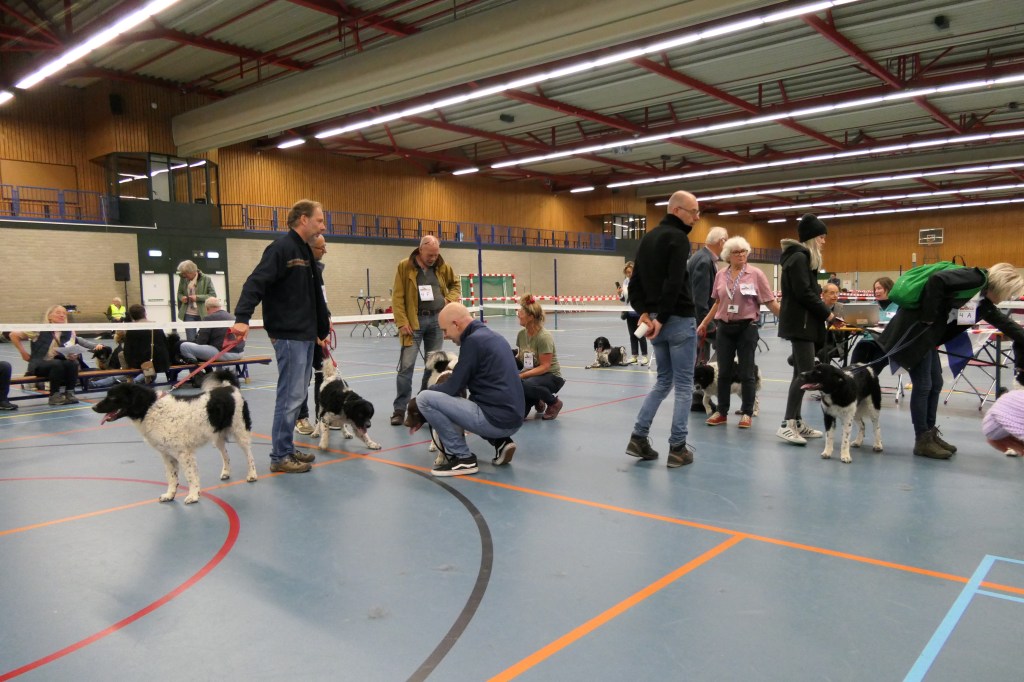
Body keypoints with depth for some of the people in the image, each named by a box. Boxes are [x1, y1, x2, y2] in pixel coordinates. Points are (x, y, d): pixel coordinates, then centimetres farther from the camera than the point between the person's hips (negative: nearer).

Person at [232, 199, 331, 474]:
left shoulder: (305, 251, 17)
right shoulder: (281, 247, -12)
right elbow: (256, 282, -23)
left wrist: (322, 329, 25)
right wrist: (242, 318, -34)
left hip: (306, 335, 10)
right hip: (288, 336, -9)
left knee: (297, 394, 14)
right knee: (290, 396, -5)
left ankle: (286, 449, 23)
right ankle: (280, 457, 4)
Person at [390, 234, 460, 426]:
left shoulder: (443, 267, 7)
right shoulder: (404, 266, -4)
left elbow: (455, 285, 24)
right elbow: (398, 298, -6)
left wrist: (449, 300, 4)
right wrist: (402, 323, -13)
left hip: (437, 319, 4)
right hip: (414, 320, -4)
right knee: (406, 365, -8)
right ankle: (400, 409, 0)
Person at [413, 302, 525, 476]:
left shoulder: (473, 340, -12)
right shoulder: (492, 335, 16)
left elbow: (453, 388, -7)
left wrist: (428, 390, 11)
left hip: (496, 418, -9)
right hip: (512, 418, 9)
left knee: (424, 398, -7)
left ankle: (462, 458, 0)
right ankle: (500, 442, 15)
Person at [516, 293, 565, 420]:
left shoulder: (544, 337, -21)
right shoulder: (522, 334, -1)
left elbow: (545, 366, -22)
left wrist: (522, 375, -30)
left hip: (552, 377, -6)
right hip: (532, 375, 6)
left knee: (526, 384, -40)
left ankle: (554, 402, -9)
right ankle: (537, 401, 23)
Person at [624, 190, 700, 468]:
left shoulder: (647, 238, 15)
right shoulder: (678, 237, -11)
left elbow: (635, 283, 12)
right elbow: (674, 283, -22)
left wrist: (645, 314, 1)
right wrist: (662, 318, -16)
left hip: (656, 320, 8)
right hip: (679, 320, -8)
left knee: (663, 380, 17)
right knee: (683, 384, 2)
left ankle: (638, 438, 12)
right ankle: (677, 448, 6)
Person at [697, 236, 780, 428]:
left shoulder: (756, 274, -5)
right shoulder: (721, 276, 6)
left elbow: (770, 301, -5)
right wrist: (704, 323, 17)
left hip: (747, 328, -3)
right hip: (725, 328, 3)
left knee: (746, 373, 3)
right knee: (724, 372, 8)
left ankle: (747, 413, 14)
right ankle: (722, 412, 17)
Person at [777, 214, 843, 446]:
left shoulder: (803, 257, 20)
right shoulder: (799, 257, -12)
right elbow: (804, 293, -19)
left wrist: (824, 313, 7)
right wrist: (828, 314, -11)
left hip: (801, 322, 11)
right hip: (800, 323, -11)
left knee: (801, 372, 10)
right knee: (806, 372, -14)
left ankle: (797, 422, 13)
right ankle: (786, 425, -14)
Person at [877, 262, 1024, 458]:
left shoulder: (983, 301, 14)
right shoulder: (975, 278, -12)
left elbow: (1005, 323, 23)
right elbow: (937, 279, -25)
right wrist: (929, 316, -21)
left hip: (928, 334, 9)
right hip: (913, 329, -9)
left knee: (935, 384, 12)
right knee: (923, 385, -4)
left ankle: (930, 434, 23)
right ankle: (922, 441, 4)